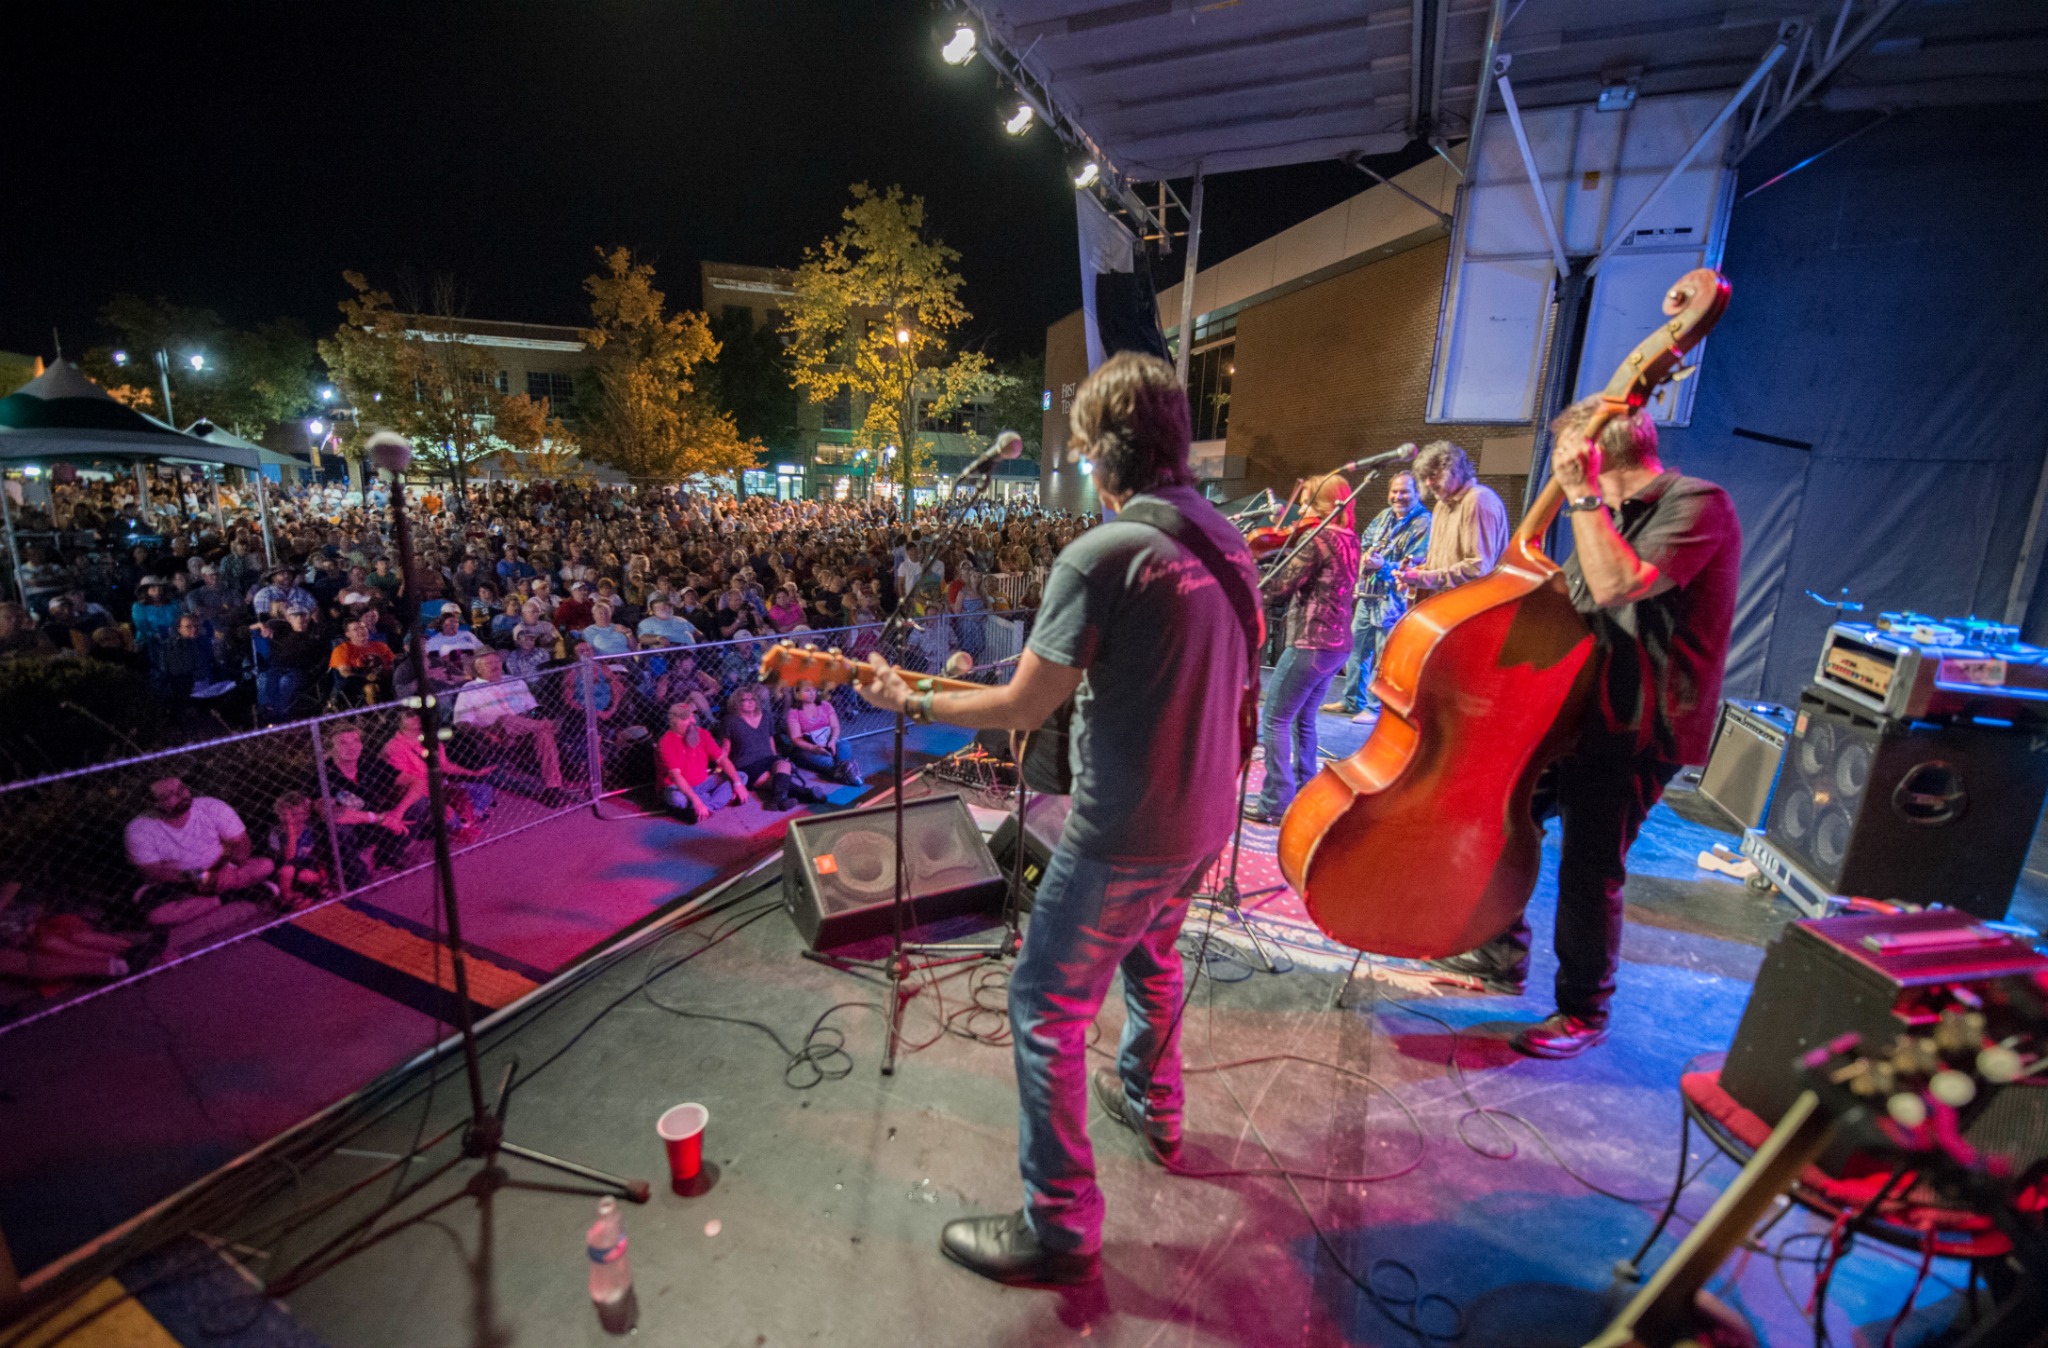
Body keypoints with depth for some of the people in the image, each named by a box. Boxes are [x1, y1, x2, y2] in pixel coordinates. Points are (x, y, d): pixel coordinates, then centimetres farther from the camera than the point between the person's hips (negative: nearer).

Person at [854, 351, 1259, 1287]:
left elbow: (1023, 708, -17)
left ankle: (1060, 1229, 22)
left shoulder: (1098, 555, -21)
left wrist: (909, 702, -4)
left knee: (1046, 1008, 8)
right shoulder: (1227, 542, 3)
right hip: (1207, 817, 8)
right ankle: (1152, 1107, 53)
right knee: (1150, 955, 31)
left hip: (1123, 834, -8)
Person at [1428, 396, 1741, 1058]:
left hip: (1637, 730, -9)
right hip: (1580, 709, 9)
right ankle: (1502, 955, 29)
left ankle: (1583, 1012, 18)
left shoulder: (1696, 504, -13)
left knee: (1588, 872, -4)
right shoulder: (1611, 515, 15)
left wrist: (1584, 494, -22)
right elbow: (1565, 605, 21)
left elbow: (1616, 586, -29)